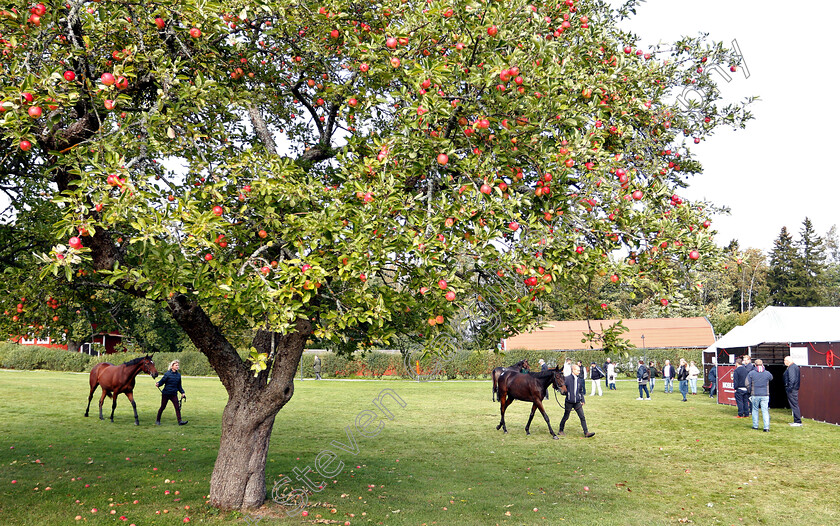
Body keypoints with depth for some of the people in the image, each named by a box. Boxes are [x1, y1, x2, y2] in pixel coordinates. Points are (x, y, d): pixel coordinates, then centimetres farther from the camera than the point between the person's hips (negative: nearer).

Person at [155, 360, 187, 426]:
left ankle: (180, 421, -6)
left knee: (177, 407, -6)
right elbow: (162, 381, -11)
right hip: (166, 393, -4)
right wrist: (158, 384, -32)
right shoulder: (167, 374, -9)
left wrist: (182, 392, 10)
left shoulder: (178, 375, 6)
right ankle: (157, 420, 23)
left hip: (174, 394, 4)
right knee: (162, 407, 8)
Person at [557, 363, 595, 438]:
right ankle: (560, 430, 24)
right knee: (566, 417, 8)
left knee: (582, 417, -1)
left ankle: (586, 432, 1)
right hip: (569, 402, -4)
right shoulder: (567, 378, -8)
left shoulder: (579, 380, 8)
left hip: (577, 402, 4)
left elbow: (581, 391, 16)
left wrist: (583, 400, 11)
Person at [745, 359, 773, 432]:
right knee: (765, 411, 2)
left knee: (755, 410, 14)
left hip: (755, 395, -1)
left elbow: (748, 384, -6)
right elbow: (771, 378, 21)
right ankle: (766, 427, -6)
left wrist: (750, 392, 8)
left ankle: (755, 425, 18)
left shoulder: (751, 373, -5)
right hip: (765, 395, 1)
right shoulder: (767, 373, -2)